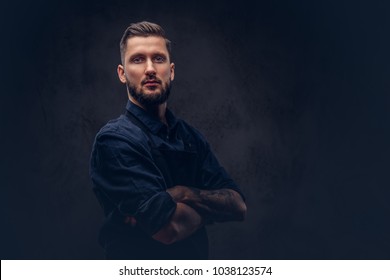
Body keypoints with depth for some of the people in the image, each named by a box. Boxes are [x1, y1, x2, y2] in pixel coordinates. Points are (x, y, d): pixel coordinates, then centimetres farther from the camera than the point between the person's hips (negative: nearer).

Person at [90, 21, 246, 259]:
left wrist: (183, 195, -17)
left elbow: (238, 206, -3)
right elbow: (170, 227, -21)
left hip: (195, 269, 4)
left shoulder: (191, 137, 5)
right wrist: (211, 206, -4)